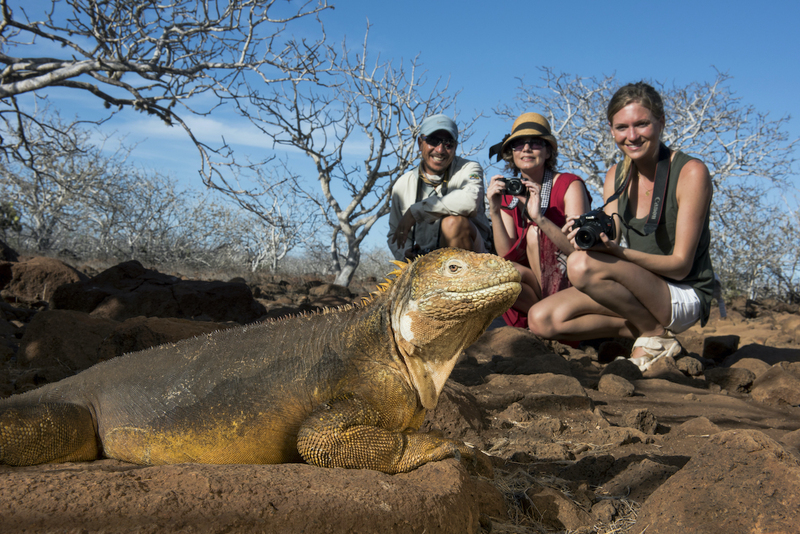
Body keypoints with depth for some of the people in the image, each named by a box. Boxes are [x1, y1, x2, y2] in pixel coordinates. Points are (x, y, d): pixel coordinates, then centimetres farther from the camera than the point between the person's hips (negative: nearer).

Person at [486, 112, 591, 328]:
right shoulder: (508, 193, 6)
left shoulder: (570, 185, -8)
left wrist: (540, 218, -32)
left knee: (533, 232, -24)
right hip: (536, 289, 3)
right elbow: (506, 255, -4)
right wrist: (494, 211, -18)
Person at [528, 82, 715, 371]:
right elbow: (609, 245, 2)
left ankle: (655, 333, -9)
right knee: (542, 320, -13)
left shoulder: (691, 172, -13)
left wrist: (616, 249, -30)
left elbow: (680, 265, -15)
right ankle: (644, 327, -2)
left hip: (683, 297, -6)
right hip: (639, 291, 6)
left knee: (581, 264, -30)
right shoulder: (616, 176, 6)